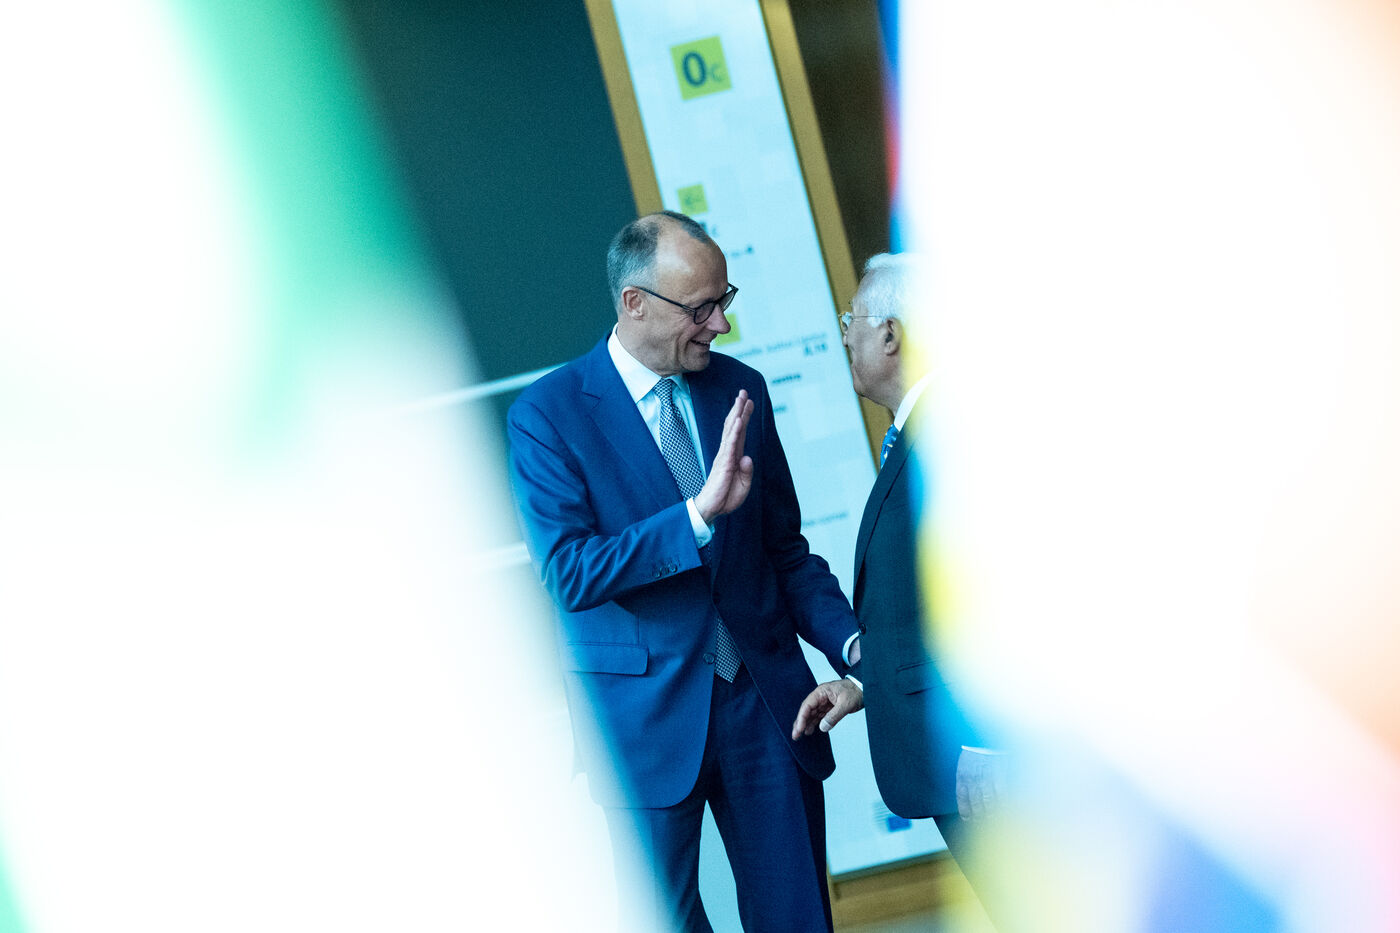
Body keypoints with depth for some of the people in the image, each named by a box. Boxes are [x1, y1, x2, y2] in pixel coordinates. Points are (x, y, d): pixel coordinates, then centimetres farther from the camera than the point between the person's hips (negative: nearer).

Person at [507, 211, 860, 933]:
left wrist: (852, 641, -4)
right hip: (647, 717, -4)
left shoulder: (740, 390, 6)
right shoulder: (546, 415, -9)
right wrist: (698, 513, -27)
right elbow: (568, 574, -18)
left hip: (765, 702, 4)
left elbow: (783, 548, 11)